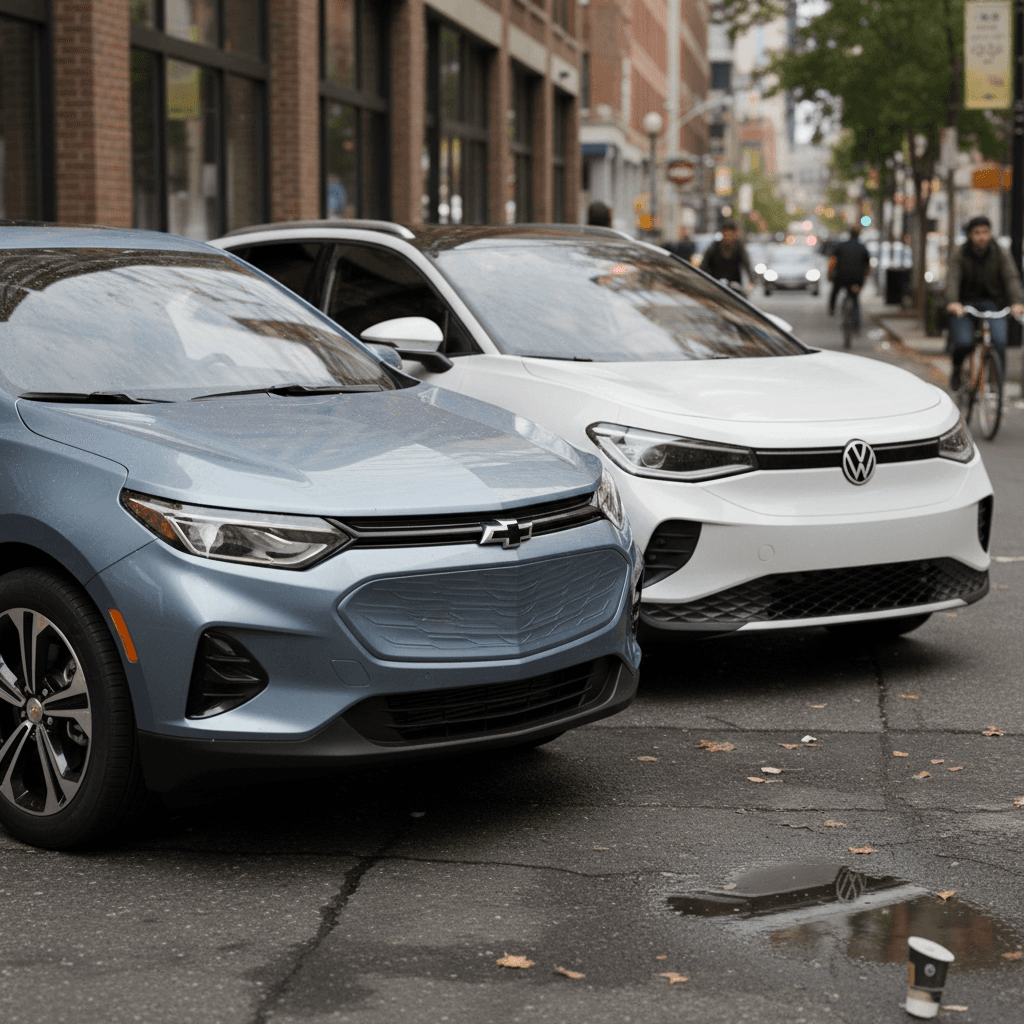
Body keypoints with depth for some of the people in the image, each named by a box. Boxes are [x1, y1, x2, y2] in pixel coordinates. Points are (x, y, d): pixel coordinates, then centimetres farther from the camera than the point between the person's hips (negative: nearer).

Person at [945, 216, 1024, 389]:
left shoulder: (1001, 255, -4)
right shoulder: (959, 255, -6)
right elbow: (953, 279, -20)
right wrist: (952, 302, -40)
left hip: (992, 303, 1)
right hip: (965, 303, -1)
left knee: (999, 341, -24)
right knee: (963, 342, -22)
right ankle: (957, 370, 12)